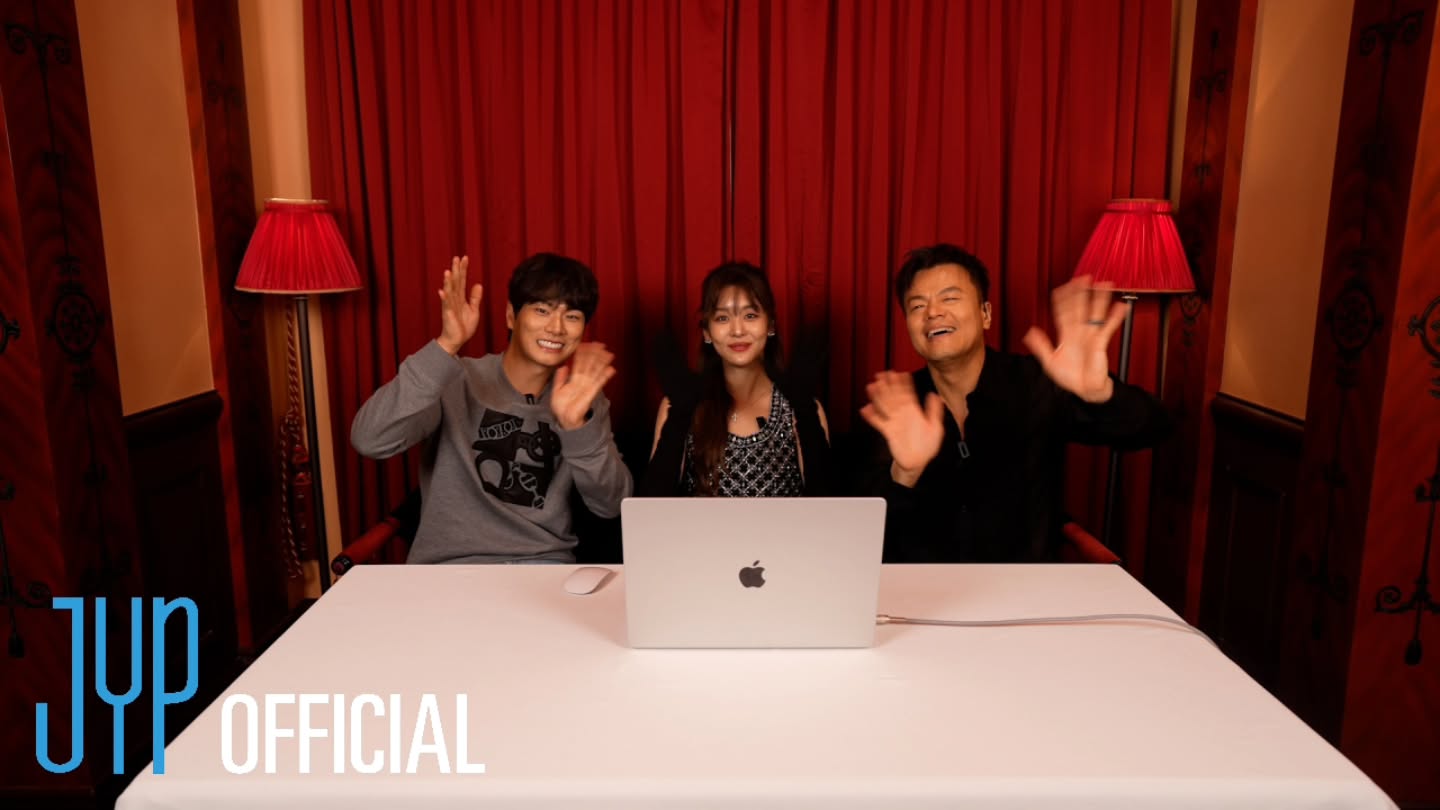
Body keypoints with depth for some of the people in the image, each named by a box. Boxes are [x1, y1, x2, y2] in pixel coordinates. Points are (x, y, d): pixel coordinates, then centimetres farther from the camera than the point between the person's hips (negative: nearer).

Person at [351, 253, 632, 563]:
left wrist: (577, 426, -20)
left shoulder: (585, 398, 6)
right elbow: (369, 441, -19)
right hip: (449, 565, 0)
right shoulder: (458, 382, -3)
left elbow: (611, 505, -4)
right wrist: (445, 348, -27)